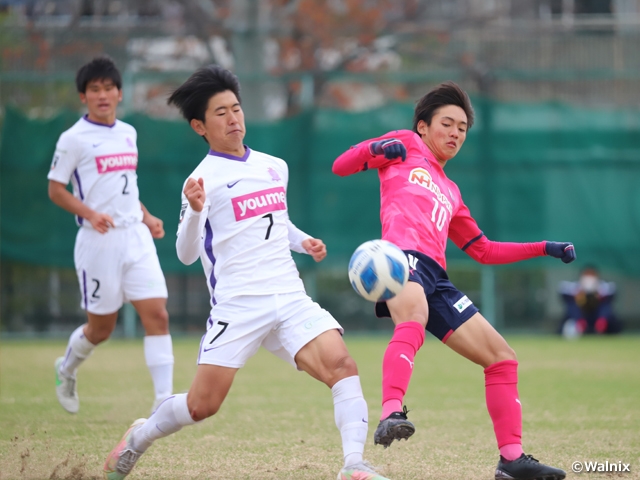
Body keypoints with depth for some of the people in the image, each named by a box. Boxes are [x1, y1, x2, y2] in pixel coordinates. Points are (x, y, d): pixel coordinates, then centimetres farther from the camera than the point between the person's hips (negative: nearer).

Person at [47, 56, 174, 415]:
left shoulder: (128, 133, 13)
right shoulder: (74, 139, -6)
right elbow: (56, 189, -6)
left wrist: (146, 217, 15)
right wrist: (90, 214, -20)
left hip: (136, 237, 5)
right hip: (99, 241, -5)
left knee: (157, 315, -9)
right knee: (102, 327, 5)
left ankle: (164, 401, -10)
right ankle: (67, 369, 37)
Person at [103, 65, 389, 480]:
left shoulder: (275, 167, 15)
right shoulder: (205, 178, -3)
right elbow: (187, 254, -10)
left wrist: (304, 241, 13)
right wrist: (194, 211, -28)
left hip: (290, 300, 4)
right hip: (237, 306, -4)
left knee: (342, 365, -19)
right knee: (203, 404, -5)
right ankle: (138, 439, 24)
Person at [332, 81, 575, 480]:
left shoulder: (450, 192, 36)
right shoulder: (407, 146, 20)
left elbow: (483, 251, 40)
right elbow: (341, 166, 10)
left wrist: (544, 248, 34)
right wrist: (376, 149, -12)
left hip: (435, 278, 8)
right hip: (402, 256, -8)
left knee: (502, 356, 5)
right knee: (414, 317, -41)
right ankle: (392, 414, -58)